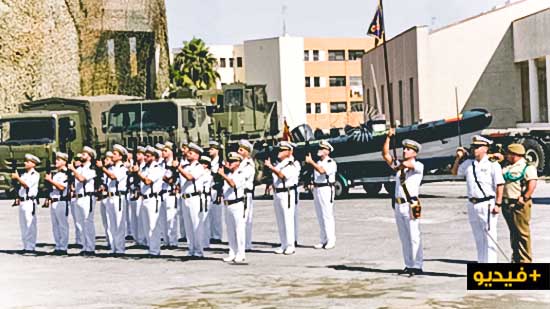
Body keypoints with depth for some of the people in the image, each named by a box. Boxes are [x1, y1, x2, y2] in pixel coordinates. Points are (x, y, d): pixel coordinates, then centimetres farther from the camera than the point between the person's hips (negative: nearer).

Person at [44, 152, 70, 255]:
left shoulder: (65, 173, -8)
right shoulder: (55, 173, 19)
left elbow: (62, 187, -18)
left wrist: (50, 180, -15)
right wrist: (48, 179, 11)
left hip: (62, 201, -9)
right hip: (54, 201, 9)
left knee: (62, 225, -7)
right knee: (55, 225, 10)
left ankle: (63, 248, -5)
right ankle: (58, 247, 15)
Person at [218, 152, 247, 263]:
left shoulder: (241, 174, -5)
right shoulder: (228, 174, 16)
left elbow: (233, 184, -23)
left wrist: (223, 175, -27)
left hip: (237, 204, -7)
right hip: (227, 204, 7)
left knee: (239, 229, -6)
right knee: (230, 230, 9)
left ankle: (241, 255, -4)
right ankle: (232, 253, 15)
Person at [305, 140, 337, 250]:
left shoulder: (331, 163, -6)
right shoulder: (318, 162, 17)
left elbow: (322, 171, -25)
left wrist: (311, 162, -26)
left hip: (326, 190, -7)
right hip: (316, 189, 7)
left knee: (327, 215, -8)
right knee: (320, 216, 8)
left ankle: (331, 240, -5)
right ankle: (323, 240, 12)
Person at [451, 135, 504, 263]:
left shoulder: (493, 164, -7)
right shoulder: (468, 163, 11)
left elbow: (500, 185, -10)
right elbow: (454, 172, 28)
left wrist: (498, 204, -15)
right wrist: (458, 158, 15)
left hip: (487, 204, -6)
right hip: (472, 205, 6)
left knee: (489, 237, -6)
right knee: (478, 237, 13)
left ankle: (490, 263, -4)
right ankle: (481, 262, 21)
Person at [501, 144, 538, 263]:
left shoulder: (528, 167, -7)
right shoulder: (507, 167, 16)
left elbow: (532, 184, -18)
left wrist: (524, 198, -20)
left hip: (519, 205, -8)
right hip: (506, 203, 8)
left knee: (522, 232, -3)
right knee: (513, 232, 14)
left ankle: (525, 260, 3)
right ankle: (516, 258, 22)